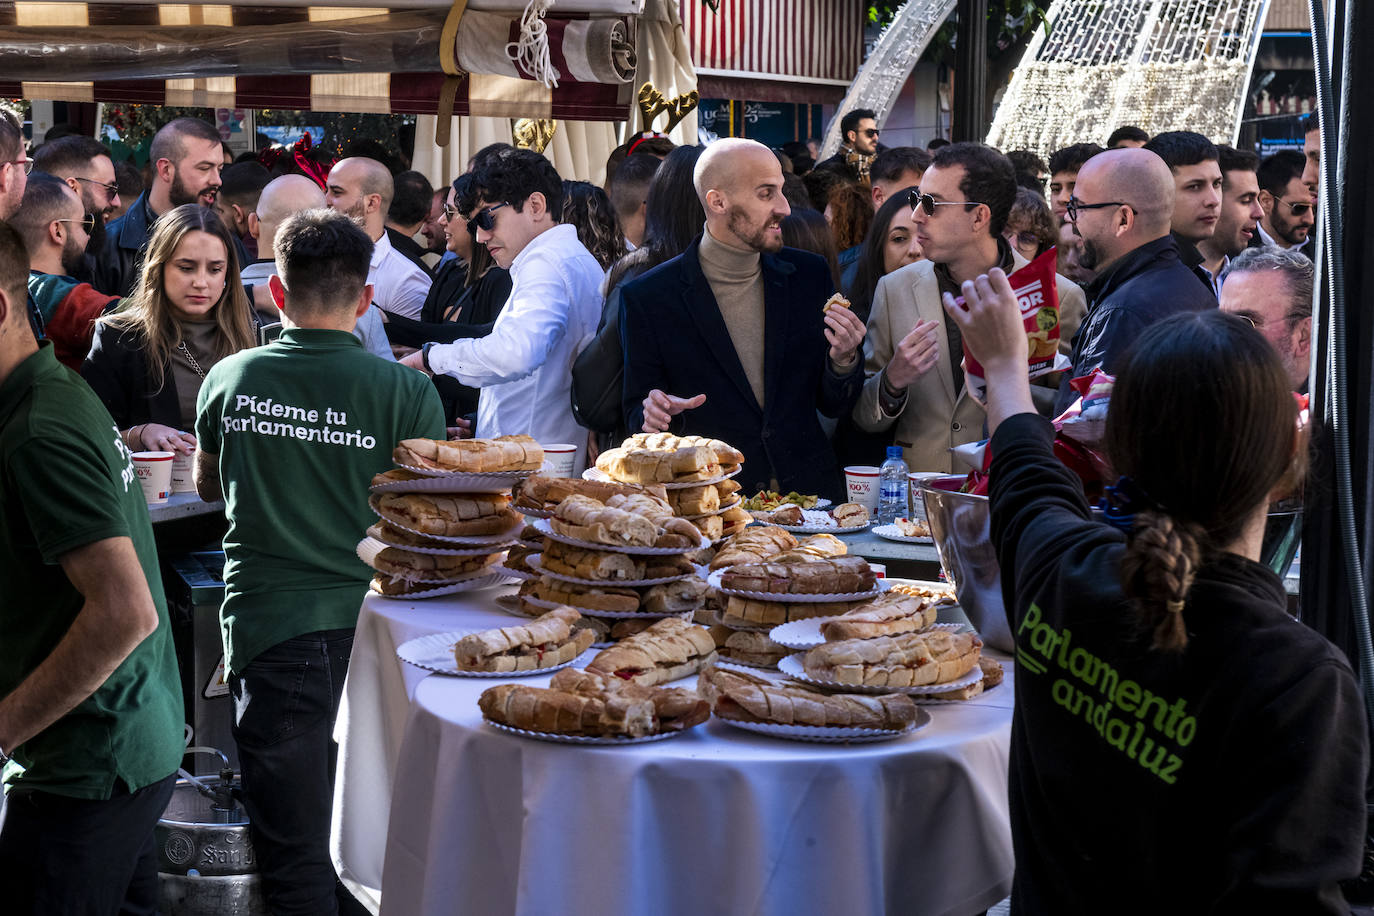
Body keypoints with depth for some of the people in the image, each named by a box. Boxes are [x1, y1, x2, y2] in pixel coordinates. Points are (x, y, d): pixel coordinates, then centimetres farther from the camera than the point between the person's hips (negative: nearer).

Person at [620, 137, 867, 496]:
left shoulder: (809, 275, 9)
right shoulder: (647, 298, -3)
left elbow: (833, 405, 13)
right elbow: (636, 416, 4)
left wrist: (843, 361, -7)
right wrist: (655, 417, -18)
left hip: (808, 494, 1)